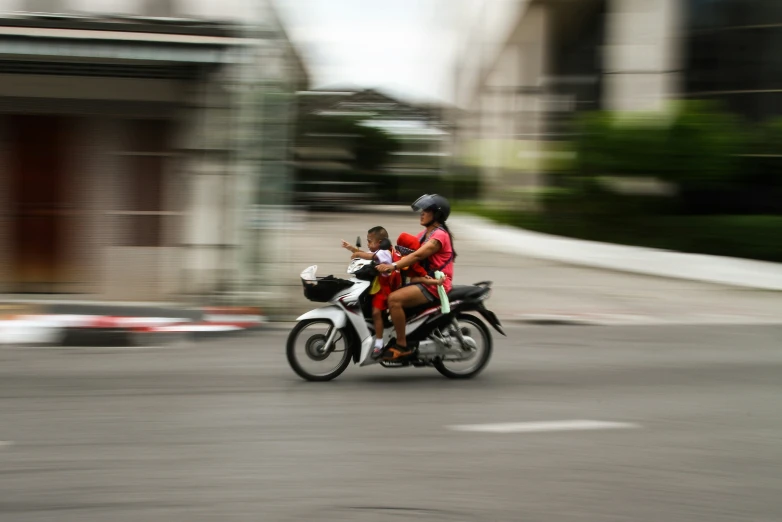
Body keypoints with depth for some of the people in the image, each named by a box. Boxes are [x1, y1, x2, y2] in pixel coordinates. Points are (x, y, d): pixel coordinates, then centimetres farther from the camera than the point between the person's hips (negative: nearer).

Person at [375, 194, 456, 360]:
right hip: (423, 281, 10)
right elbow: (407, 252, 13)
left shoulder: (439, 235, -11)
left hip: (434, 285, -10)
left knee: (394, 299, -28)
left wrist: (393, 266, -36)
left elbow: (418, 255, -25)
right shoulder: (424, 235, 21)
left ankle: (401, 346, -24)